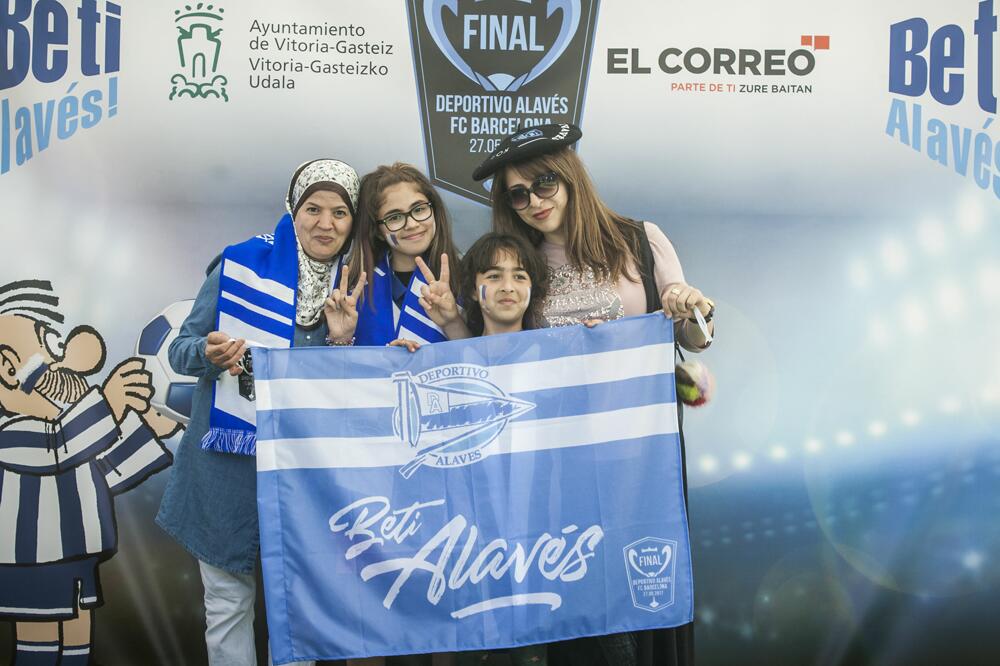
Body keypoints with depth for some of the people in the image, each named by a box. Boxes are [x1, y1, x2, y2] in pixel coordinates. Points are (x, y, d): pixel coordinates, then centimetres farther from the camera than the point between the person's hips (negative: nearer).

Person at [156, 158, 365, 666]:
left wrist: (343, 340, -13)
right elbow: (181, 351, -2)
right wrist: (211, 353, -23)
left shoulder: (352, 291, 2)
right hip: (227, 464, -2)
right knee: (228, 602, 8)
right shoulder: (241, 263, -6)